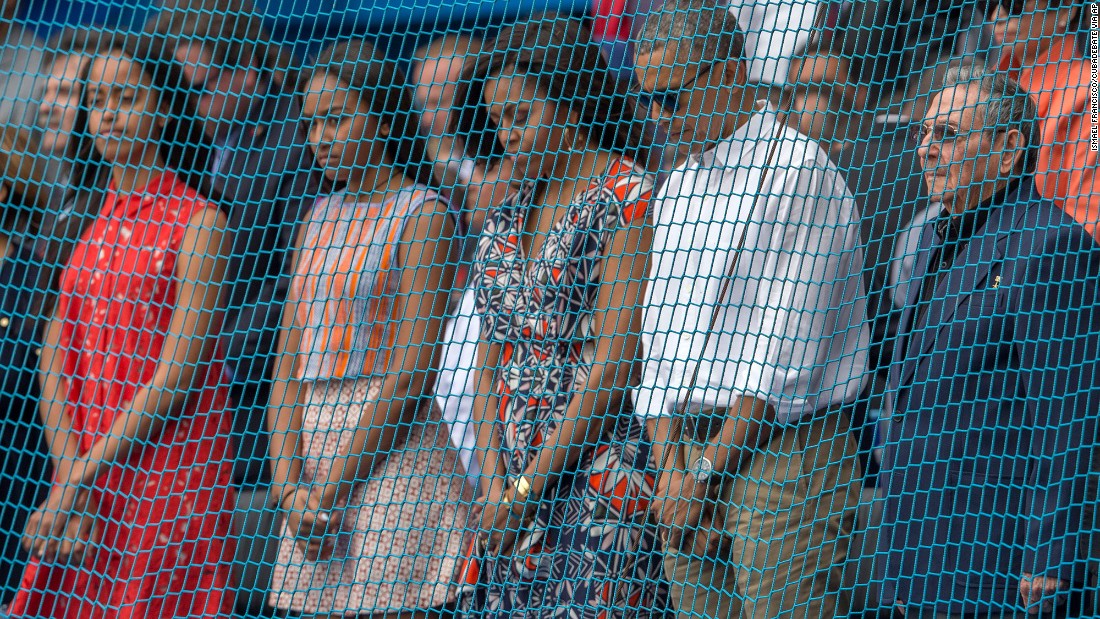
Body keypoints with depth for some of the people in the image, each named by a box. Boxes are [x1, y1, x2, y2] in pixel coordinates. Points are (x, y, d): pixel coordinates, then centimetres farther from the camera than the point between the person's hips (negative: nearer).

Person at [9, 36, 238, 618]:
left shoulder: (197, 223, -5)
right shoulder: (89, 226, 13)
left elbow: (177, 374, -11)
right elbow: (55, 359, 6)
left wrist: (78, 476, -13)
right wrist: (70, 475, -9)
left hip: (167, 476, -5)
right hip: (82, 474, 5)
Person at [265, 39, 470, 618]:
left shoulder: (423, 215, -5)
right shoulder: (321, 217, 16)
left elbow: (411, 375, -12)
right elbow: (288, 359, 10)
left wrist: (334, 487, -12)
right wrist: (289, 485, -4)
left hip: (390, 454, -6)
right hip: (312, 446, 6)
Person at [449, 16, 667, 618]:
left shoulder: (628, 197, -7)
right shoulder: (505, 218, 15)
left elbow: (617, 362, -12)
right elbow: (489, 360, 13)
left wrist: (530, 486, -12)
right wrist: (494, 479, -2)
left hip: (597, 469, -6)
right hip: (514, 481, 6)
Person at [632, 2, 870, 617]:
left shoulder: (797, 169, -7)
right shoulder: (676, 188, 18)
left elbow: (787, 348, -12)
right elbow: (660, 335, 15)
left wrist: (708, 468, -10)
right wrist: (669, 466, 0)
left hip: (782, 457, -7)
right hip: (689, 457, 7)